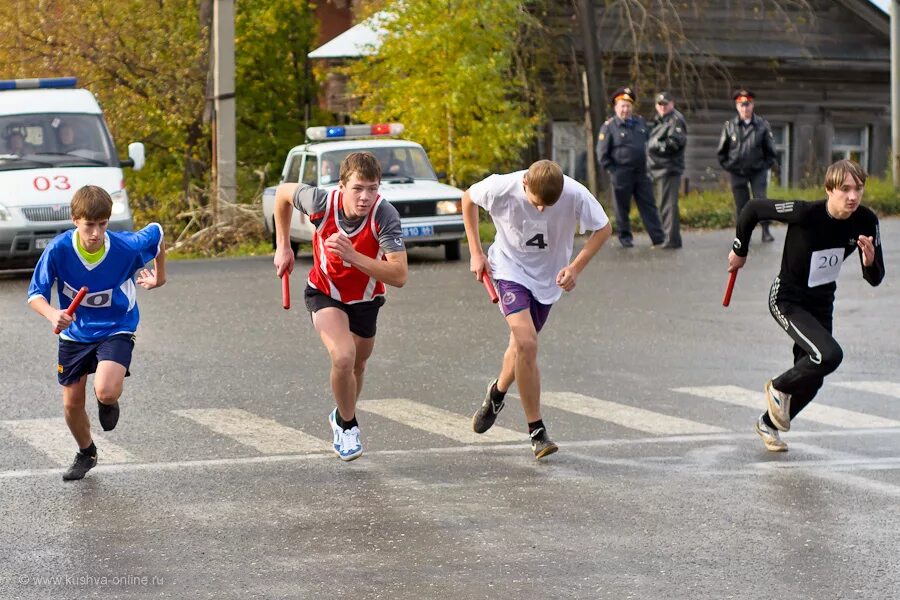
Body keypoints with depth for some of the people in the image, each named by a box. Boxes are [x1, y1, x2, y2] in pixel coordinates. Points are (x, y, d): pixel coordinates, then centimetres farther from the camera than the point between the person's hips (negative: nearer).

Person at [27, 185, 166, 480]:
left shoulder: (128, 246, -24)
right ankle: (86, 453, 41)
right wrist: (52, 314, -40)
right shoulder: (58, 249, -23)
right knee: (72, 404, 10)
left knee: (106, 391, -27)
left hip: (116, 330, -2)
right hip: (75, 332, 2)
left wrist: (159, 276, 9)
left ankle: (108, 401, 13)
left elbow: (157, 232, -2)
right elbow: (35, 294, -19)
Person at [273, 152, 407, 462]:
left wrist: (352, 256, -48)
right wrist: (283, 246, -3)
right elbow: (283, 192, -6)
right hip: (325, 293, -2)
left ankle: (342, 416, 53)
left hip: (365, 299, 2)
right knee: (343, 357, -25)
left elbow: (399, 276, -38)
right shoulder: (322, 202, -30)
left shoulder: (385, 215, -33)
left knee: (356, 366, 22)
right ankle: (348, 425, 0)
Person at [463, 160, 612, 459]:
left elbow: (603, 228, -9)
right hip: (510, 269, -2)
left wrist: (575, 268, -20)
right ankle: (536, 431, -10)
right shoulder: (502, 188, -26)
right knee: (527, 344, -20)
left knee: (523, 346, 12)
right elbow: (468, 198, -3)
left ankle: (497, 393, 47)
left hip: (549, 276, 2)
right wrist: (476, 252, -3)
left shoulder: (575, 195, -25)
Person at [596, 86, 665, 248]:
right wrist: (613, 171, -7)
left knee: (648, 205, 3)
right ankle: (625, 237, 18)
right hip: (621, 174, -4)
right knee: (622, 207, 5)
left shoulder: (640, 122, 10)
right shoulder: (609, 127, -6)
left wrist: (649, 163, 14)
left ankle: (658, 237, 3)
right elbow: (602, 154, -5)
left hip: (641, 172, 4)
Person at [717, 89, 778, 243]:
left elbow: (770, 149, 5)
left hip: (758, 171, -1)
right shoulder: (729, 126, -1)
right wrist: (727, 166, 3)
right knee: (741, 203, 3)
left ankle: (766, 231, -1)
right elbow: (722, 151, 8)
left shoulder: (762, 125, -3)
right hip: (737, 172, 1)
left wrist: (766, 166, 1)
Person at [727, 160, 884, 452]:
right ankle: (779, 388, 3)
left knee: (811, 379, 13)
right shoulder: (806, 213, -28)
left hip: (821, 304, 6)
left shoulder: (866, 222, -13)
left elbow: (875, 279, -6)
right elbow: (752, 208, -16)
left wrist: (870, 259, -29)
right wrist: (739, 250, -3)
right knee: (829, 355, -27)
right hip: (787, 301, -6)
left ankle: (768, 423, 40)